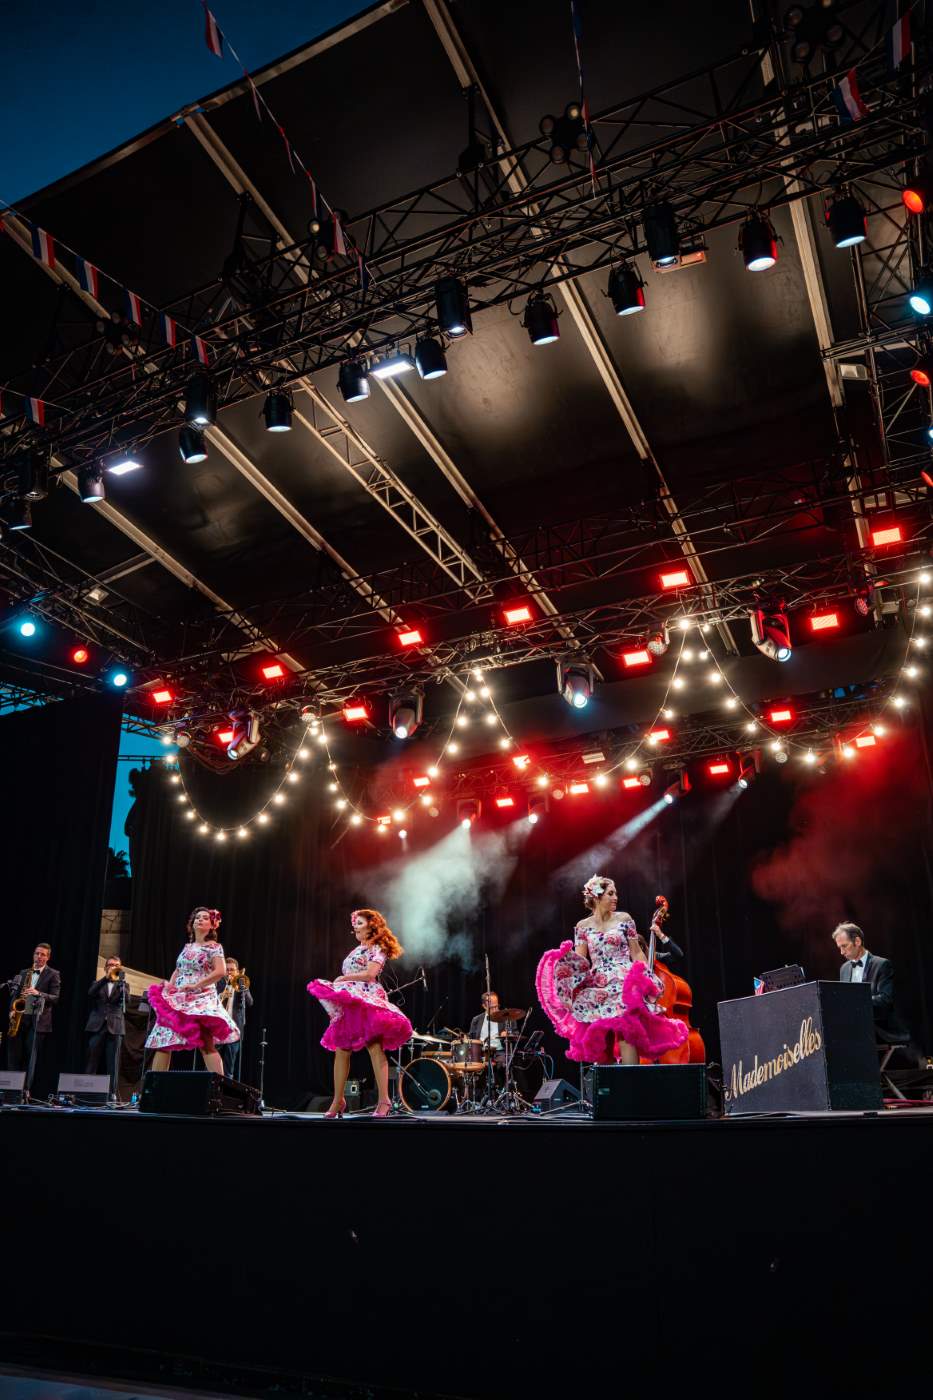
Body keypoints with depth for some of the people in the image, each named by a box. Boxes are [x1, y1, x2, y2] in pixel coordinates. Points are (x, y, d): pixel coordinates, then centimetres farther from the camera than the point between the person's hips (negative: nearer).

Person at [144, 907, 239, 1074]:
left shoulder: (214, 947, 0)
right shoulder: (187, 946, 18)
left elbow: (219, 972, -13)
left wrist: (195, 985, -18)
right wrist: (169, 985, 6)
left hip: (201, 999, -7)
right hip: (178, 1000, 7)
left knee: (206, 1044, -17)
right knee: (163, 1041, 2)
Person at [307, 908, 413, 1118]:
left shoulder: (377, 949, 0)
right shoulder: (355, 952, 23)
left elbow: (370, 974, -14)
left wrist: (342, 978, -8)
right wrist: (338, 984, 5)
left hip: (368, 1002, -8)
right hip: (348, 1004, 8)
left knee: (375, 1048, -15)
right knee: (341, 1051, 3)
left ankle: (384, 1101, -16)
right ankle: (338, 1100, 10)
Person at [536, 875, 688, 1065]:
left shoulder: (624, 919, 6)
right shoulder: (583, 926, 8)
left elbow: (637, 953, 8)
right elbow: (579, 961, 6)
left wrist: (647, 979, -3)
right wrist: (566, 955, -15)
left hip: (625, 984, -2)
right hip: (598, 989, 2)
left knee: (625, 1034, -15)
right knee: (600, 1041, 1)